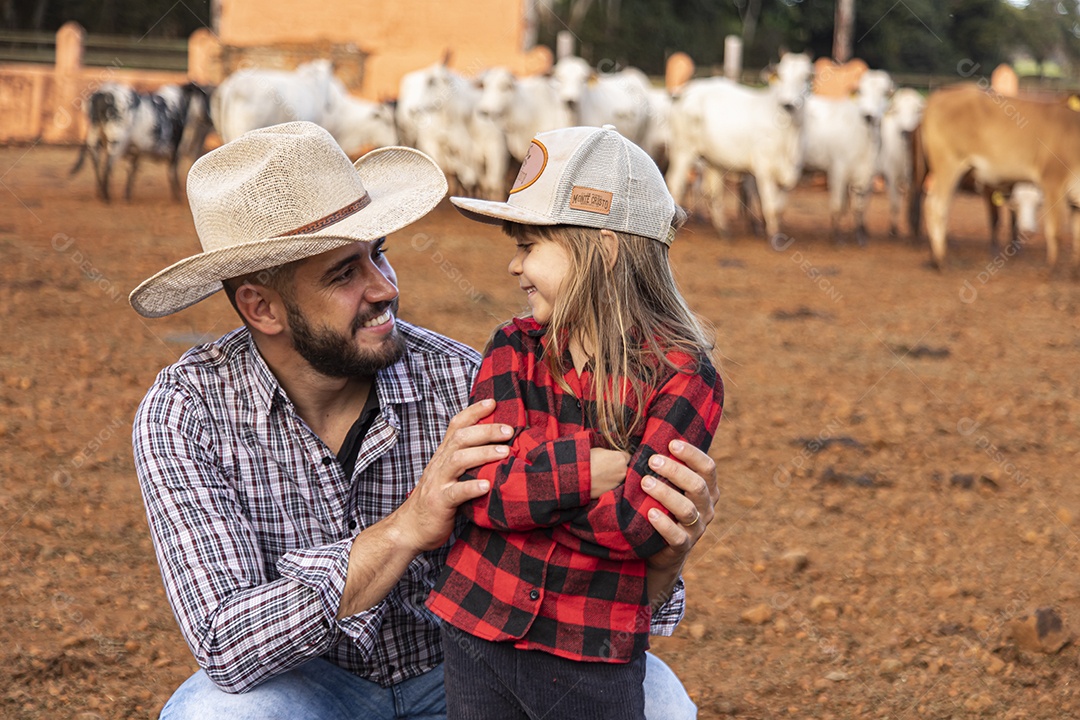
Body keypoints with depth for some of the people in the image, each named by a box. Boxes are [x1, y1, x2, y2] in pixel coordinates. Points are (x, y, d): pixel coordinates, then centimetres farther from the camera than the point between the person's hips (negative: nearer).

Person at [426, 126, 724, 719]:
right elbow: (478, 486, -12)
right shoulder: (513, 350, 1)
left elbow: (640, 522, -21)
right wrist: (592, 468, -21)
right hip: (478, 632, 3)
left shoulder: (684, 380, -10)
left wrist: (521, 489, -16)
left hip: (594, 666, -3)